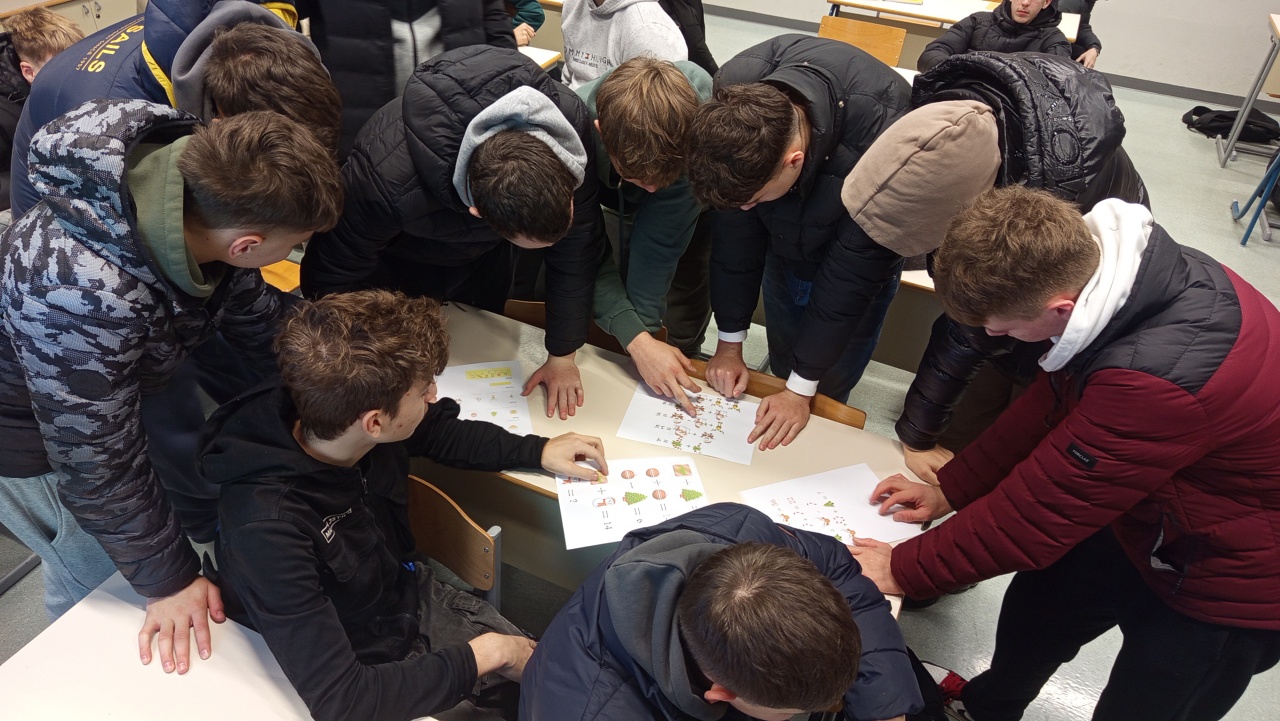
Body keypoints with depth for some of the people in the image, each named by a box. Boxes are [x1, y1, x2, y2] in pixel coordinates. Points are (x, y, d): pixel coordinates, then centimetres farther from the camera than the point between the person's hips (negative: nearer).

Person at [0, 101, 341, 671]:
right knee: (97, 570, 7)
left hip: (116, 373, 6)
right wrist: (169, 581, -20)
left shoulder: (209, 189, -23)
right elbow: (98, 463, -31)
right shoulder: (86, 293, -44)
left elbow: (256, 317, -5)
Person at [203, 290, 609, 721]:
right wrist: (480, 656, -26)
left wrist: (538, 451, 0)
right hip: (370, 670, -5)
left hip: (417, 599, 6)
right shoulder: (267, 528, -38)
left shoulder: (342, 418, -19)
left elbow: (437, 430, 6)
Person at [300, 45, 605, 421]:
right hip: (396, 266, -3)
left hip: (484, 262, 4)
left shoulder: (572, 122, -37)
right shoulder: (387, 177, -47)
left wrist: (563, 354, -16)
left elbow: (577, 241, -23)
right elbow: (333, 278, -29)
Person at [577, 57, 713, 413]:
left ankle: (684, 357, 15)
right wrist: (636, 339, -41)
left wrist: (644, 324, -37)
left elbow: (660, 237, -38)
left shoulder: (704, 100, -42)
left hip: (692, 191, -1)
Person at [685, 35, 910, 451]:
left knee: (829, 385, 5)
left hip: (862, 236, -3)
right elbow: (733, 226, -19)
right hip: (786, 239, 3)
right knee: (782, 364, 17)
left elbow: (853, 270, -30)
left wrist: (803, 389, -22)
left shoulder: (881, 138, -42)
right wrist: (730, 343, -11)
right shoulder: (732, 103, -31)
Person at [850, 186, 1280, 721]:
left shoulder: (1160, 379, -42)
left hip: (1231, 581, -8)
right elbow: (1050, 404, -1)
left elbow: (1037, 511, -31)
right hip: (1148, 514, 8)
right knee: (1034, 606, 22)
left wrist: (903, 570, -19)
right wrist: (948, 489, 1)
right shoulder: (1082, 263, -16)